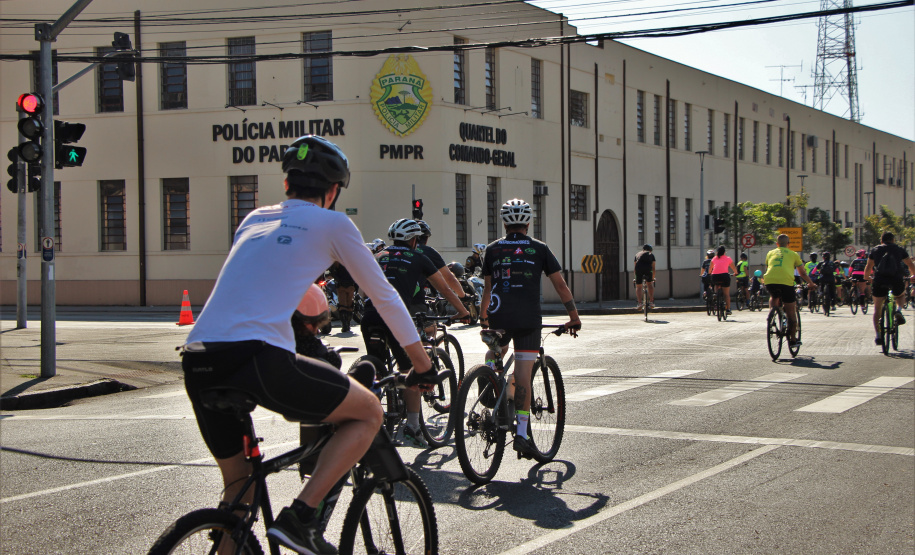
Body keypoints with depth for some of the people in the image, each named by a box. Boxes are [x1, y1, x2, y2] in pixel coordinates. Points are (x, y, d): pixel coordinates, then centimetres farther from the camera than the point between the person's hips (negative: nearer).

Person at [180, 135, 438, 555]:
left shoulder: (254, 219, 27)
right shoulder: (331, 223, 11)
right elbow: (383, 295, 18)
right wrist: (422, 364, 28)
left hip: (197, 362, 7)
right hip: (256, 358, -7)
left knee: (237, 487, 24)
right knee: (369, 413, 12)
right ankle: (299, 517, 0)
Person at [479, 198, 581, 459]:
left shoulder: (492, 249, 10)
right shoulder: (539, 248, 7)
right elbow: (560, 285, 7)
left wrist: (483, 316, 33)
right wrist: (574, 316, 16)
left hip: (499, 317, 1)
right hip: (529, 320, -1)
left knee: (494, 352, 32)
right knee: (523, 375, -1)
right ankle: (521, 433, -5)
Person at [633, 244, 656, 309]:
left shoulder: (638, 254, 32)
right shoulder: (651, 254, 28)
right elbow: (653, 268, 30)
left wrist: (636, 278, 46)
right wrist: (653, 278, 43)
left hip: (639, 268, 1)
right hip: (648, 268, -1)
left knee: (638, 287, 12)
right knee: (650, 283, 23)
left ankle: (640, 303, -4)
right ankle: (651, 302, 19)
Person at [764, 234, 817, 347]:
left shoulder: (770, 253, 26)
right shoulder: (793, 254, 21)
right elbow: (802, 273, 29)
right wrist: (811, 284, 45)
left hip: (769, 280, 2)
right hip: (786, 281, -2)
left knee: (773, 297, 36)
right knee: (791, 313, 10)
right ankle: (793, 340, 15)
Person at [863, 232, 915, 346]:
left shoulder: (876, 250, 16)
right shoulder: (899, 249, 16)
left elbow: (868, 267, 17)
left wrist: (867, 277, 36)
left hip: (879, 281, 0)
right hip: (896, 281, 0)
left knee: (877, 309, 13)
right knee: (901, 295, 33)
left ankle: (878, 335, 3)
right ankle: (898, 310, 2)